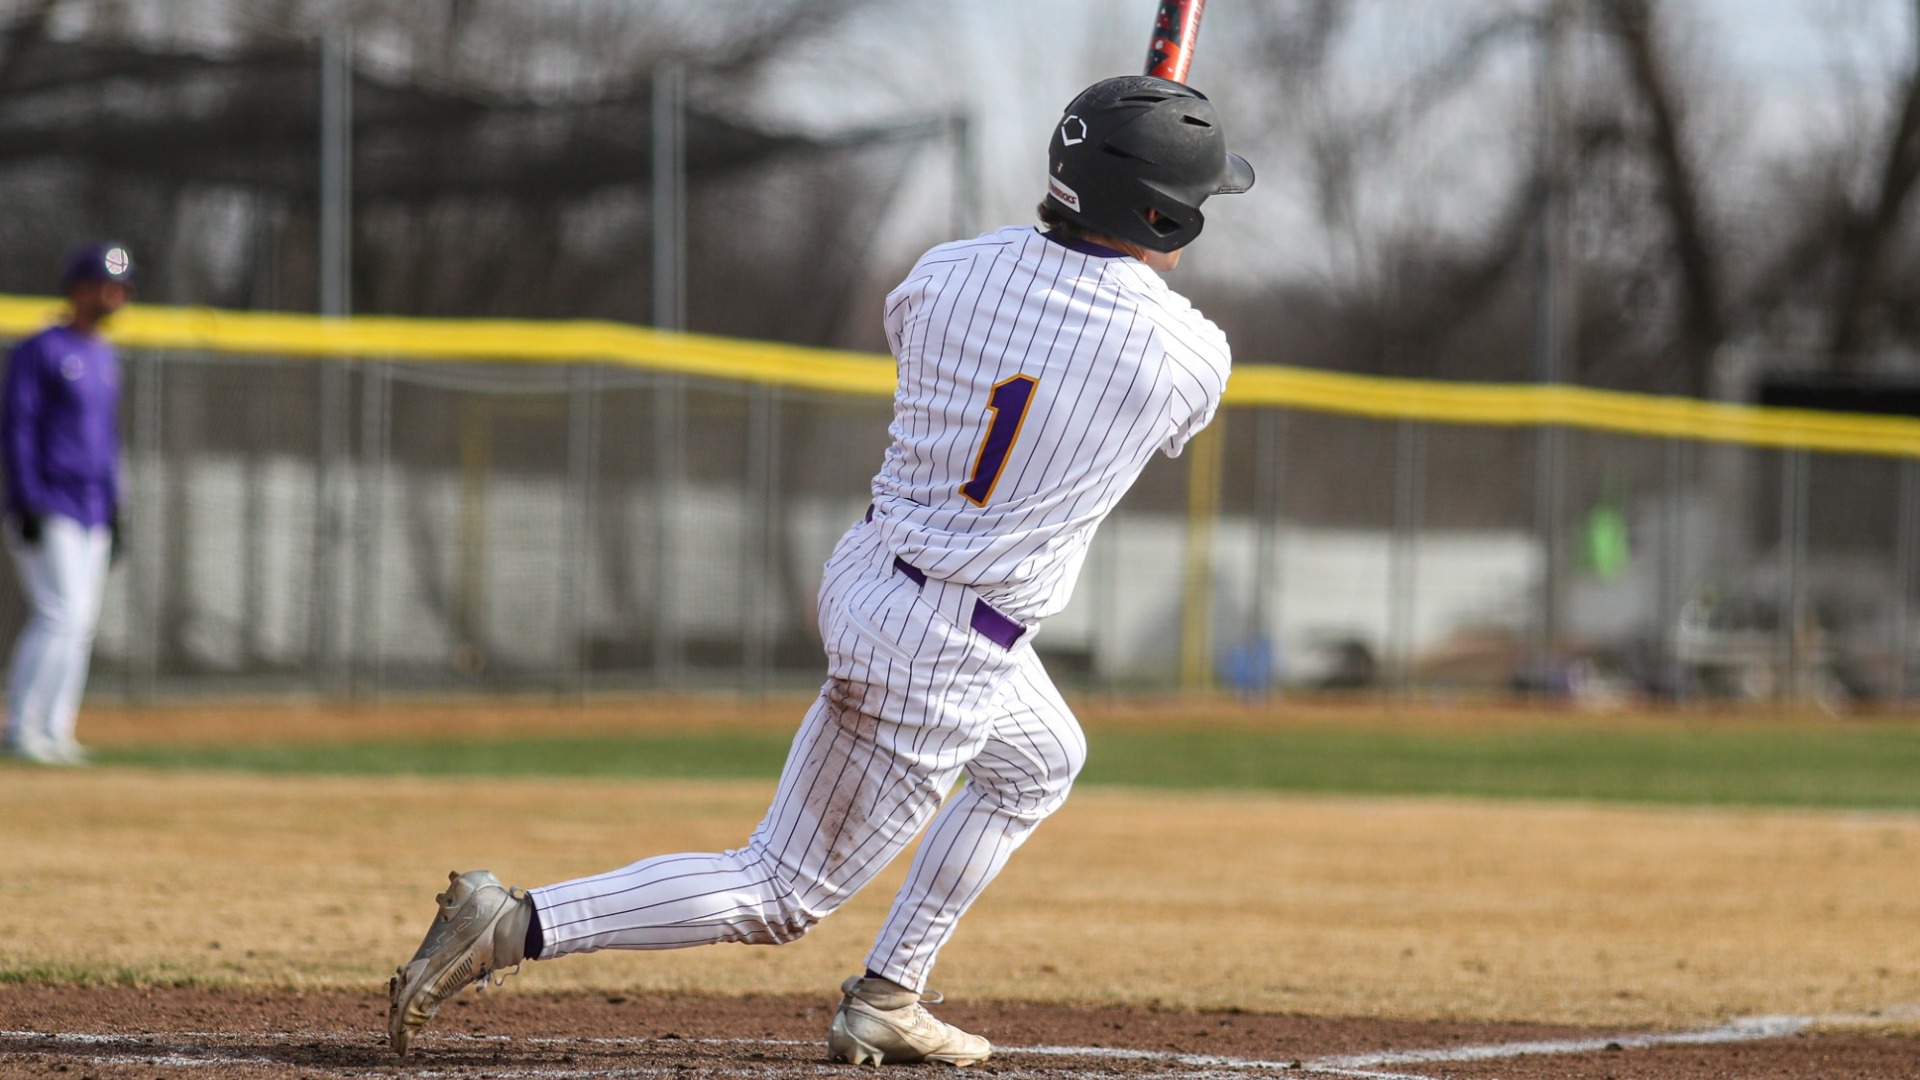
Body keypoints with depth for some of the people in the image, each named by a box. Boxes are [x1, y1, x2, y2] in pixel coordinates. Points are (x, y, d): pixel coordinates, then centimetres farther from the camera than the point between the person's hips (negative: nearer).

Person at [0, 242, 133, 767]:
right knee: (62, 615, -16)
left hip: (93, 511, 8)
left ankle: (53, 734, 7)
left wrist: (114, 508, 19)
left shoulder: (104, 358, 18)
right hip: (48, 509, -8)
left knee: (80, 624, 5)